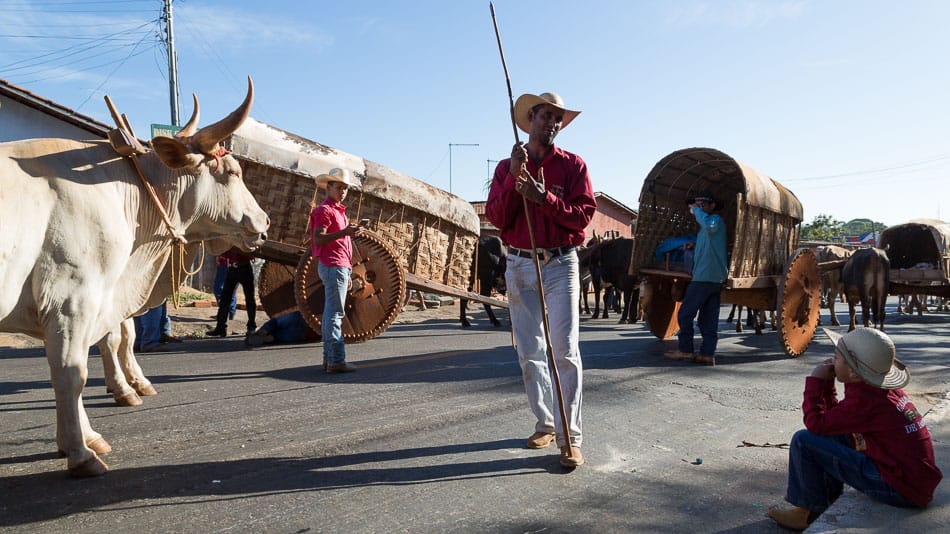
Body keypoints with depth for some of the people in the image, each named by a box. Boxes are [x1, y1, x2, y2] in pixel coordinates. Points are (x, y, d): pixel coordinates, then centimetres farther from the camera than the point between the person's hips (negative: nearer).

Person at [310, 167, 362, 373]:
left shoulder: (338, 210, 23)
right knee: (335, 313, -11)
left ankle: (329, 358, 12)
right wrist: (344, 232, -29)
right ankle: (336, 360, -12)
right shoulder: (325, 210, -7)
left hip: (340, 266, 10)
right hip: (333, 265, -10)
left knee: (330, 313, 9)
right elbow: (318, 239, -18)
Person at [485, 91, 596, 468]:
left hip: (560, 266, -2)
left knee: (565, 350, -9)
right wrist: (513, 176, -14)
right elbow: (495, 218, -2)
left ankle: (569, 437, -5)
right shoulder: (506, 167, 10)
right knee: (529, 352, 7)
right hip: (519, 267, 3)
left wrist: (544, 198, -18)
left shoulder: (572, 165, 5)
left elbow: (584, 214, -6)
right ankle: (545, 424, 21)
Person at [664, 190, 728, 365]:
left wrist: (696, 210, -18)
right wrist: (693, 247, 17)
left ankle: (685, 350, 1)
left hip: (705, 277, -10)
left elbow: (709, 225, -32)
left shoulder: (716, 219, -6)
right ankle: (708, 354, 5)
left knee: (685, 314, -4)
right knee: (708, 318, 5)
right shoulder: (705, 228, 24)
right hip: (716, 278, 10)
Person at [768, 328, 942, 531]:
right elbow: (834, 416, 15)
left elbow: (815, 423, -18)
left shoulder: (865, 400, -23)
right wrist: (826, 382, 6)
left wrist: (814, 380, -8)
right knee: (834, 431, 22)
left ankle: (810, 512, 5)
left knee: (804, 440, -12)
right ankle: (828, 498, 23)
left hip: (899, 490, -10)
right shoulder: (885, 389, 7)